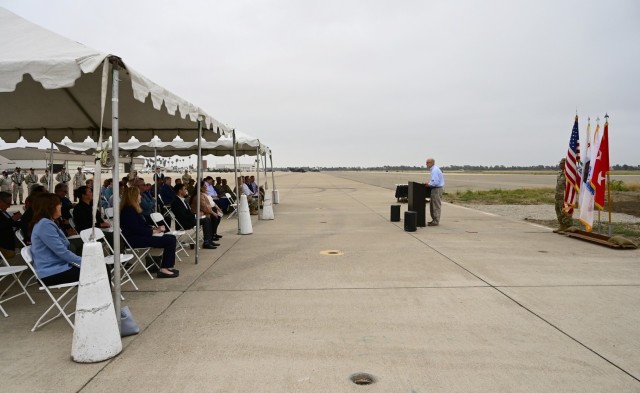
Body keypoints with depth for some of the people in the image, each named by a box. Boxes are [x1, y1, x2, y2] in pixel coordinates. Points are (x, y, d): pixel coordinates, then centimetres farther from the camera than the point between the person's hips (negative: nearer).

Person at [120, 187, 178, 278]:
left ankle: (168, 266, -2)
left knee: (171, 238, -1)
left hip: (139, 236, 10)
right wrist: (153, 231, -13)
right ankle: (164, 269, -15)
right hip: (134, 240, -10)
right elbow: (136, 229, -20)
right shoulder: (128, 210, -15)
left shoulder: (132, 209, 17)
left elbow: (143, 225, 19)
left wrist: (154, 228, 3)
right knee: (170, 240, -18)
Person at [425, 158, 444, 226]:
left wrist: (429, 184, -11)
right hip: (435, 189, 10)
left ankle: (436, 222, 3)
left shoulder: (435, 170, -18)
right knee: (432, 205, 16)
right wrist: (429, 184, 10)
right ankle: (434, 220, 23)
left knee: (436, 206, -3)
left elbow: (435, 182, -25)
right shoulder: (433, 169, 15)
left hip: (436, 189, -10)